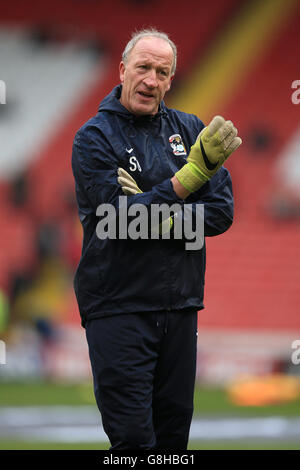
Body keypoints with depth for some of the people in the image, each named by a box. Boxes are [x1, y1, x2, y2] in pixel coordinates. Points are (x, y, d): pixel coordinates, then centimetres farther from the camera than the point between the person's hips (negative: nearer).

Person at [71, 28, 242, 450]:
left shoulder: (189, 130, 9)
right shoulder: (95, 138, -5)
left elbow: (222, 211, 1)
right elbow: (123, 219, -17)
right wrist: (194, 171, -23)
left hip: (180, 305, 5)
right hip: (118, 306, -5)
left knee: (175, 431, 9)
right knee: (133, 438, -10)